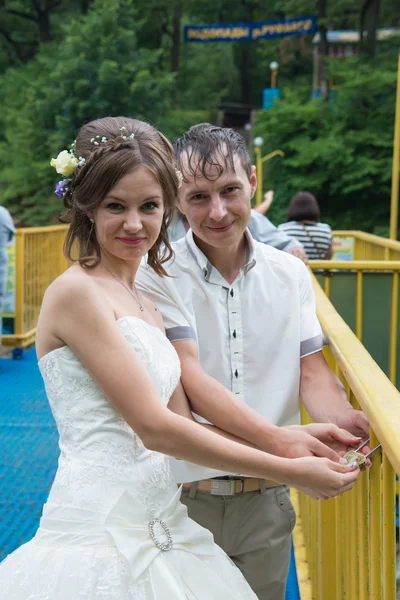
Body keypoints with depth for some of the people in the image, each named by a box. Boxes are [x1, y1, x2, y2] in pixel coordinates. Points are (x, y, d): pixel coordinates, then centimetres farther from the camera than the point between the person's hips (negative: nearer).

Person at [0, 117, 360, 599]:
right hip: (99, 536, -7)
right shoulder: (77, 292, -12)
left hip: (157, 531, 7)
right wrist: (289, 471, -11)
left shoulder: (145, 305, 12)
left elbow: (182, 423, 9)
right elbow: (154, 428, -16)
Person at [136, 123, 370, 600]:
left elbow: (311, 372, 0)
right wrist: (278, 440, -32)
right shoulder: (156, 278, -11)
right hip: (184, 497, -3)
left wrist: (343, 420, -23)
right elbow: (189, 379, -20)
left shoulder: (290, 274, 4)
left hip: (267, 501, 4)